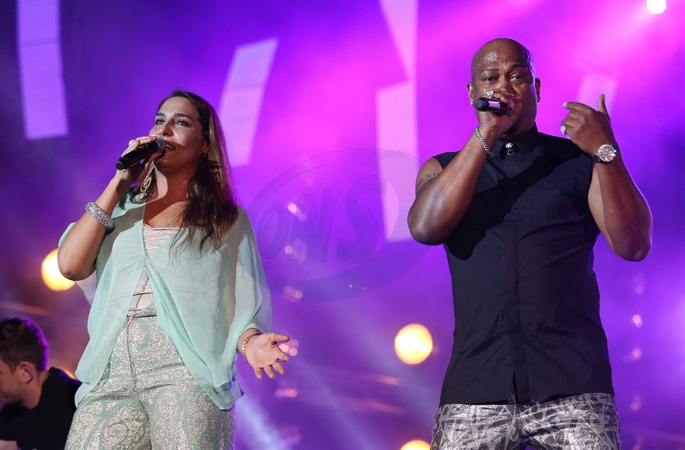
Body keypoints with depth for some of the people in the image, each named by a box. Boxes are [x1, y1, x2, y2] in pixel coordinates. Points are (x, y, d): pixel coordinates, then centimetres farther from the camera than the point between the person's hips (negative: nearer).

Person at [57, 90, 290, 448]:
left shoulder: (228, 220, 15)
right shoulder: (121, 209, 22)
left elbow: (243, 305, 6)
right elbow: (71, 265, 6)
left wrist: (250, 342, -17)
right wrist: (119, 184, 8)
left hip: (186, 368, -2)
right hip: (111, 371, 3)